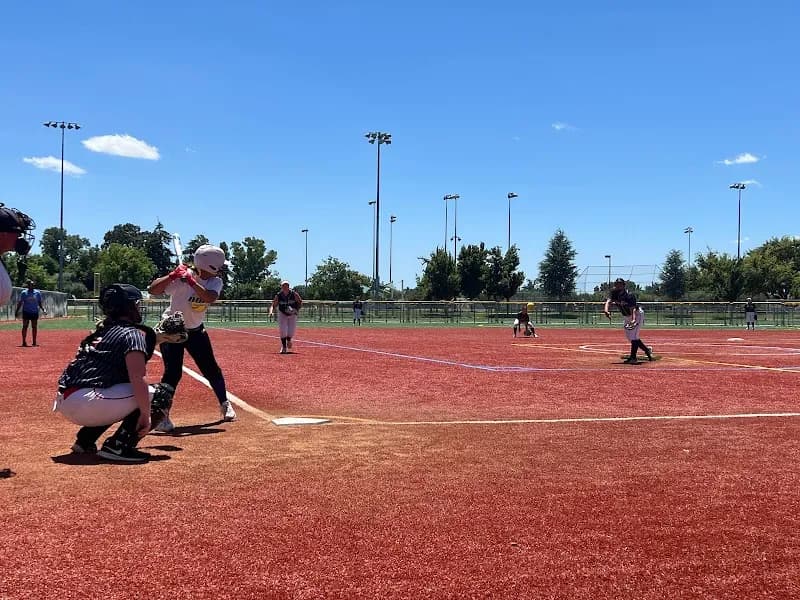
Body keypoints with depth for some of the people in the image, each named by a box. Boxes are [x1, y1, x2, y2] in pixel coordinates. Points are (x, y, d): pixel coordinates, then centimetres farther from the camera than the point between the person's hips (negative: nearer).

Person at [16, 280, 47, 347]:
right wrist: (17, 311, -6)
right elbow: (20, 302, 2)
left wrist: (43, 309, -2)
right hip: (26, 312, -2)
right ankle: (24, 342, 1)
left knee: (34, 327, 4)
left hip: (35, 312, 2)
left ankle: (34, 342, 10)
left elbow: (39, 303, 11)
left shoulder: (37, 293, 7)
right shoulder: (24, 293, 2)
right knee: (25, 326, -2)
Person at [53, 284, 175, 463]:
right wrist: (146, 414, -13)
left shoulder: (101, 330, 22)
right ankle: (118, 446, -14)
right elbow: (137, 379, -17)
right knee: (161, 394, -6)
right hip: (85, 401, -9)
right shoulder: (133, 333, -5)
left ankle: (85, 440, 21)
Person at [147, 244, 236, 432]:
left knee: (211, 369, 10)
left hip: (196, 330, 5)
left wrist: (191, 281, -39)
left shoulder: (215, 282, -10)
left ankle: (225, 404, 30)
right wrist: (172, 275, -44)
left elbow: (210, 298, -31)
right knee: (173, 372, -16)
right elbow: (153, 290, -32)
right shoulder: (181, 277, -24)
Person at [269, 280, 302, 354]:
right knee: (282, 331, -10)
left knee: (291, 332, -5)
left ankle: (288, 340, 31)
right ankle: (283, 347, 7)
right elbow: (273, 305, -12)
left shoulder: (294, 294, -15)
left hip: (292, 315, 0)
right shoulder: (278, 296, -13)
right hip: (282, 314, 0)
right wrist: (271, 312, -33)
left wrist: (297, 309, -18)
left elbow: (300, 302, -2)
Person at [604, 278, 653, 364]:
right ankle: (647, 349, 30)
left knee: (633, 336, -15)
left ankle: (633, 357, -9)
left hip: (637, 315, -8)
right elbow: (608, 302, -26)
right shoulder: (614, 293, -12)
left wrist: (633, 320, -54)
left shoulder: (629, 295, -30)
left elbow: (633, 309, -37)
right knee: (629, 337, 13)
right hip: (626, 317, 8)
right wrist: (606, 311, -48)